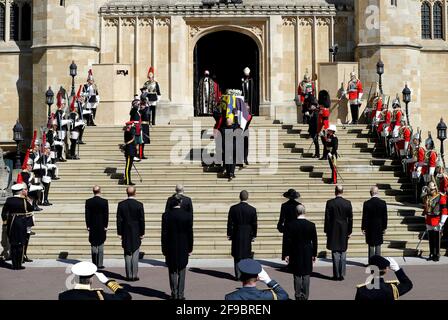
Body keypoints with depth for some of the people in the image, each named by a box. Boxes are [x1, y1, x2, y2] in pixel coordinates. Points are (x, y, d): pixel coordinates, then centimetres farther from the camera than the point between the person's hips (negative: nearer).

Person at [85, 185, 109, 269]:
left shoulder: (88, 202, -2)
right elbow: (106, 215, -6)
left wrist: (88, 226, 6)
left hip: (92, 227, 2)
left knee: (93, 245, 9)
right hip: (101, 226, -2)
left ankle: (94, 264, 10)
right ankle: (100, 264, 0)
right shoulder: (104, 201, -8)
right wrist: (105, 226, 1)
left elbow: (87, 215, -1)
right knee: (100, 245, 2)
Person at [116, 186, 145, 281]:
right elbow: (142, 220, -6)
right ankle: (134, 275, 3)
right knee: (135, 255, 3)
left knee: (127, 255, 8)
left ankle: (129, 275, 8)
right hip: (136, 234, -2)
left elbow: (119, 220, -1)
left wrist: (120, 233, 5)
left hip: (125, 234, 2)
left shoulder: (121, 204, -3)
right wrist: (142, 233, 2)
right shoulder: (139, 205, -9)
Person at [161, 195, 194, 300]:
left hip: (171, 248, 0)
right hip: (183, 248, 0)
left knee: (172, 271, 10)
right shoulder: (188, 215, -7)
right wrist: (190, 249, 5)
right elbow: (190, 233, -4)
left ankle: (174, 294, 8)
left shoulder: (166, 215, -8)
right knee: (181, 272, 9)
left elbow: (164, 234, -5)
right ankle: (180, 295, 8)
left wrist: (164, 250, 2)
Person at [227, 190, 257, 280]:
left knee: (237, 256, 8)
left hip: (236, 235, 0)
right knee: (246, 255, 8)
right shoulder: (252, 209, -6)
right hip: (247, 236, 0)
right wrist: (254, 235, 9)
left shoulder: (233, 208, -6)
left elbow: (230, 223, -2)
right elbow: (254, 224, -1)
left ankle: (238, 275, 7)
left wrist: (229, 234, 6)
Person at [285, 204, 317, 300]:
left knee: (297, 275, 7)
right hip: (307, 255, 1)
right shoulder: (311, 225, -6)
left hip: (295, 254, 0)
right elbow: (314, 241, -1)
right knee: (306, 275, 6)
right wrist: (314, 254, 9)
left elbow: (288, 241, -6)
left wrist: (287, 254, 1)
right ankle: (305, 296, 8)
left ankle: (298, 296, 9)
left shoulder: (290, 225, -8)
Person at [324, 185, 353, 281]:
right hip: (344, 232, 2)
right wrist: (349, 232, 8)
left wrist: (326, 231, 3)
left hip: (333, 231, -2)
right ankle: (342, 274, 10)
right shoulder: (348, 203, -2)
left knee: (335, 253, 2)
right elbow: (350, 219, 1)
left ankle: (336, 275, 2)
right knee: (343, 253, 9)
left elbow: (327, 218, -5)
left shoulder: (330, 203, -8)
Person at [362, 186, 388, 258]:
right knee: (378, 246, 7)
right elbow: (385, 217, 1)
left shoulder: (366, 203, -11)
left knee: (371, 246, 5)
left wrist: (363, 228, 0)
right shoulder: (383, 203, -5)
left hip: (370, 228, -2)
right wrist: (384, 228, 10)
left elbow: (364, 217, -8)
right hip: (379, 228, 2)